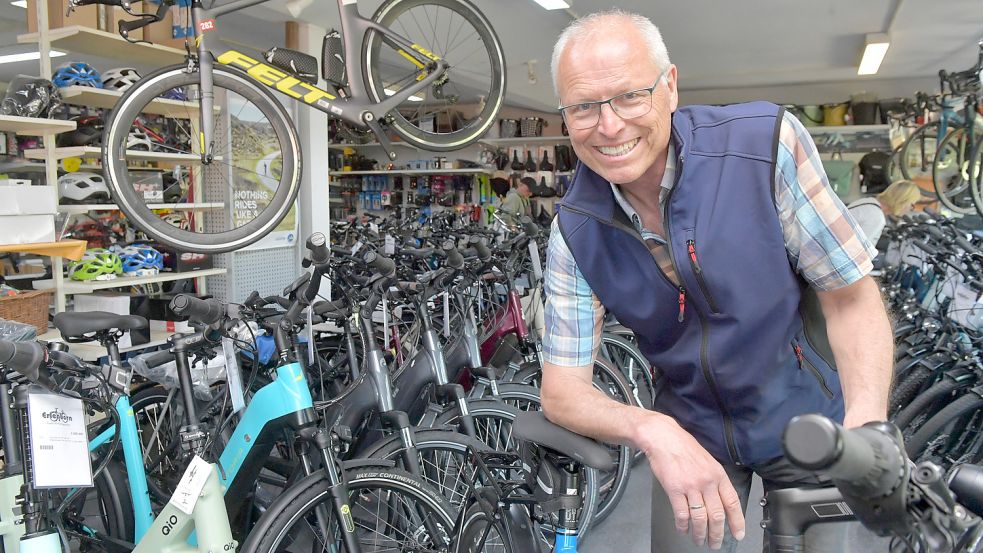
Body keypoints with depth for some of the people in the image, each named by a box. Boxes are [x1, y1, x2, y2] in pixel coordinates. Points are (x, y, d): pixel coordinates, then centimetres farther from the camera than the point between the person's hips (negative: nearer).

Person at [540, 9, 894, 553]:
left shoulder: (767, 142, -24)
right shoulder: (575, 229, -17)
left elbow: (851, 298, -17)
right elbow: (562, 390, -16)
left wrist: (867, 425, -32)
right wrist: (653, 432, -36)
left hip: (806, 418, -1)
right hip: (690, 430, 1)